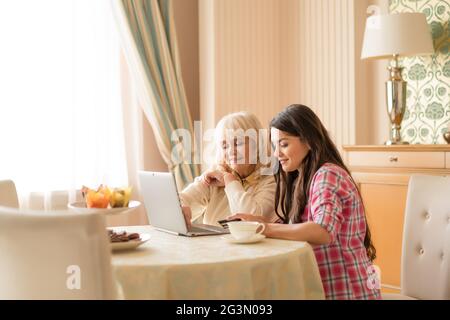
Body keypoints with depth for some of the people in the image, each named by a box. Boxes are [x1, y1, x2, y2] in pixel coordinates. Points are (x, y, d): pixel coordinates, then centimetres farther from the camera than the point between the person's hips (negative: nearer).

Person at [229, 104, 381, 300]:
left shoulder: (327, 175, -13)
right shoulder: (302, 180, 15)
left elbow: (322, 232, -29)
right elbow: (296, 230, 5)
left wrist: (266, 228, -26)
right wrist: (263, 223, -10)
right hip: (324, 288, 8)